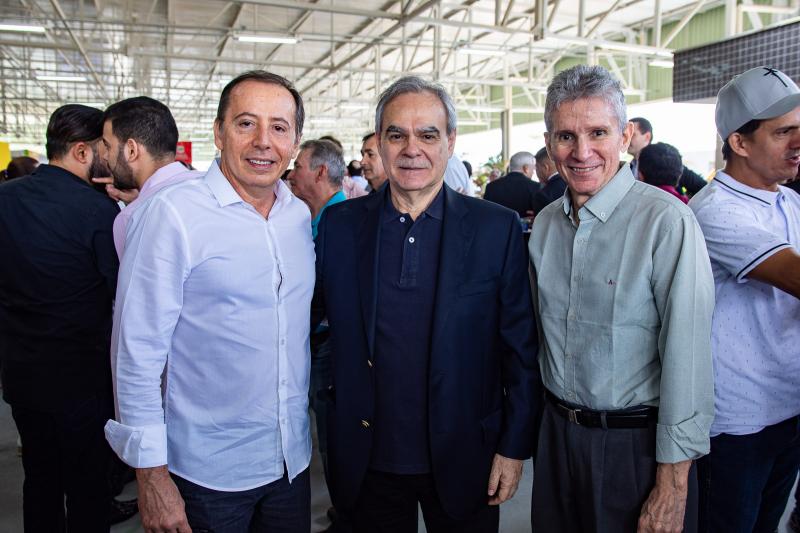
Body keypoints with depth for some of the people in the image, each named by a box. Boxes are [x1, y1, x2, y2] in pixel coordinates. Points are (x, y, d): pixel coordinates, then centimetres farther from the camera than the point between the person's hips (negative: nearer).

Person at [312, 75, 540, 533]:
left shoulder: (498, 228, -7)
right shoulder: (339, 224, -2)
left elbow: (522, 349, -4)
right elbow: (307, 314, 7)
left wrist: (515, 447, -4)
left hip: (462, 462, -1)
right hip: (368, 461, 2)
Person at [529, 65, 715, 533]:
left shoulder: (668, 222, -18)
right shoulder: (545, 223, 2)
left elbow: (687, 360, -18)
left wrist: (673, 485, -15)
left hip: (637, 444, -5)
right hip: (557, 435, 6)